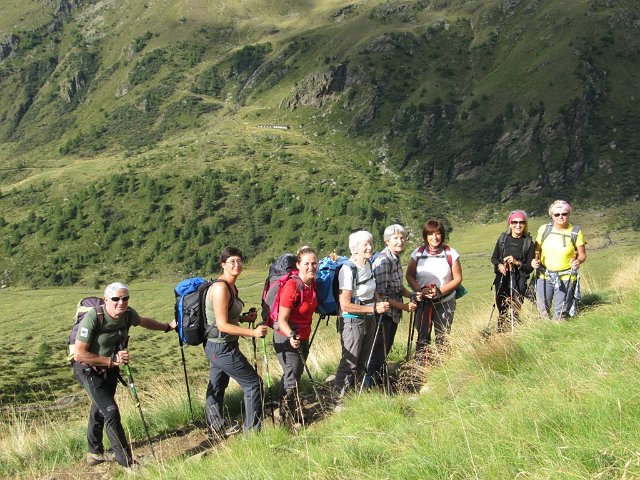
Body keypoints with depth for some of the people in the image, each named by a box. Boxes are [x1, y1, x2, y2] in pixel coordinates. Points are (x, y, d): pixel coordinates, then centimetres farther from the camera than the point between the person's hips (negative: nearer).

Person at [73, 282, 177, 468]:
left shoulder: (128, 314, -12)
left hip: (110, 369, 7)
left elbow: (143, 321, 13)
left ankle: (95, 453, 42)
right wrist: (111, 360, -30)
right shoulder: (93, 318, -31)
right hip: (89, 370, -7)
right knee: (111, 411, -17)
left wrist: (167, 326, 18)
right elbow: (79, 355, -29)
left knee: (99, 410, 23)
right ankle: (128, 462, -10)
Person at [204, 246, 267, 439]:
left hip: (218, 347, 9)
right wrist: (253, 332, -26)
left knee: (216, 389, 17)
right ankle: (251, 431, 11)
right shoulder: (220, 288, -21)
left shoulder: (230, 286, 8)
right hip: (222, 348, -9)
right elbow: (222, 325, -23)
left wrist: (245, 317, 3)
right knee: (254, 383, 1)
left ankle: (215, 431, 29)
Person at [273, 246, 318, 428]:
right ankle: (288, 417, 12)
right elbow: (282, 319, -27)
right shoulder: (291, 287, -27)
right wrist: (292, 336, -42)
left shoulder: (312, 283, -3)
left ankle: (292, 411, 38)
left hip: (303, 337, 8)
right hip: (287, 339, -8)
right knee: (292, 378, -4)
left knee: (297, 373, 21)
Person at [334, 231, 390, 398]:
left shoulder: (369, 265, 2)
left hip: (369, 319, 8)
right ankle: (339, 396, 14)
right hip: (352, 321, -8)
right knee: (349, 363, 0)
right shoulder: (348, 270, -22)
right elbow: (345, 305, -25)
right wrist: (374, 308, -22)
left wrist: (379, 303, 4)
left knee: (363, 362, 19)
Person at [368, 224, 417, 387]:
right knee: (378, 352, -3)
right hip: (383, 313, -9)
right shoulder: (383, 261, -23)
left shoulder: (396, 258, 6)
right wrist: (404, 306, -19)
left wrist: (411, 295, 0)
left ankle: (380, 380, 35)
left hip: (393, 314, 9)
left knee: (386, 349, 20)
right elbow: (381, 294, -25)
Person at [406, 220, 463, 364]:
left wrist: (440, 291, -15)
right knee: (423, 336, 2)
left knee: (443, 337, 5)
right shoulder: (418, 253, 0)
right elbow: (409, 276, 3)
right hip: (423, 302, 1)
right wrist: (420, 290, -15)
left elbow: (458, 279, -2)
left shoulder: (451, 254, -4)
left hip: (445, 302, -1)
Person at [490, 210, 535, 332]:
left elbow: (530, 267, -2)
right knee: (502, 309, 9)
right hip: (502, 279, 2)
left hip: (519, 281, -2)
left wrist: (517, 263, -18)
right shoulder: (503, 238, 2)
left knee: (516, 310, -3)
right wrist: (499, 265, -9)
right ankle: (501, 332, 22)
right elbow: (494, 258, 11)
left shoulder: (528, 243, -3)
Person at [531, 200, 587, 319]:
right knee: (543, 311, 7)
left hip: (566, 278, -2)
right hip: (544, 276, 2)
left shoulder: (576, 233, -5)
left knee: (561, 313, 2)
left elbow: (582, 255, 2)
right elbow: (537, 250, 10)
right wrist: (534, 260, -10)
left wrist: (578, 261, -20)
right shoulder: (544, 230, 0)